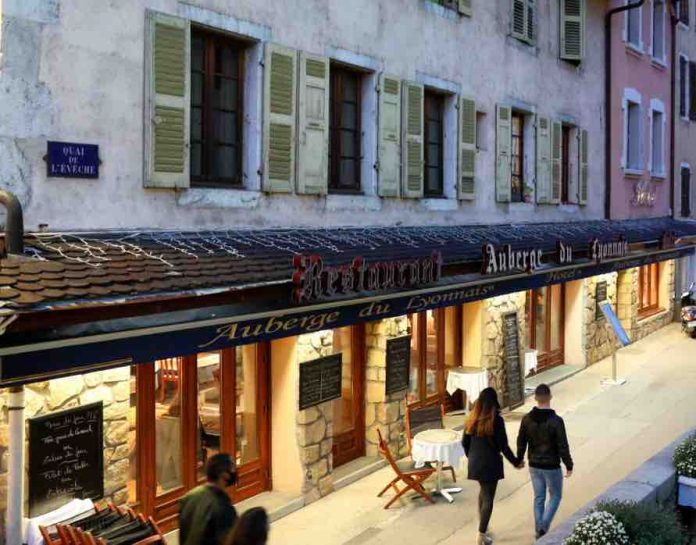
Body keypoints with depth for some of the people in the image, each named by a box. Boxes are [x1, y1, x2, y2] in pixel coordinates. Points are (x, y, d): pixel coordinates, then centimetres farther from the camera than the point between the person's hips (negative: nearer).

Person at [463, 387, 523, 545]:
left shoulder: (472, 419, -1)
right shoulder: (496, 420, -17)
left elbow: (465, 442, 7)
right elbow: (503, 446, -15)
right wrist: (516, 462, -1)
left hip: (475, 463, 6)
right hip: (491, 464, -6)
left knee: (483, 491, 26)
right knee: (488, 498, 3)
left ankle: (482, 525, 33)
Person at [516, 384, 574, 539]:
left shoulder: (527, 419, -6)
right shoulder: (556, 421, -20)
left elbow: (521, 442, 4)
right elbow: (563, 446, -17)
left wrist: (519, 459, 20)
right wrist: (569, 465, -5)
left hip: (534, 466, 4)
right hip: (551, 466, -4)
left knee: (539, 498, 16)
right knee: (555, 496, 13)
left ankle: (539, 530, 21)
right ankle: (544, 526, -1)